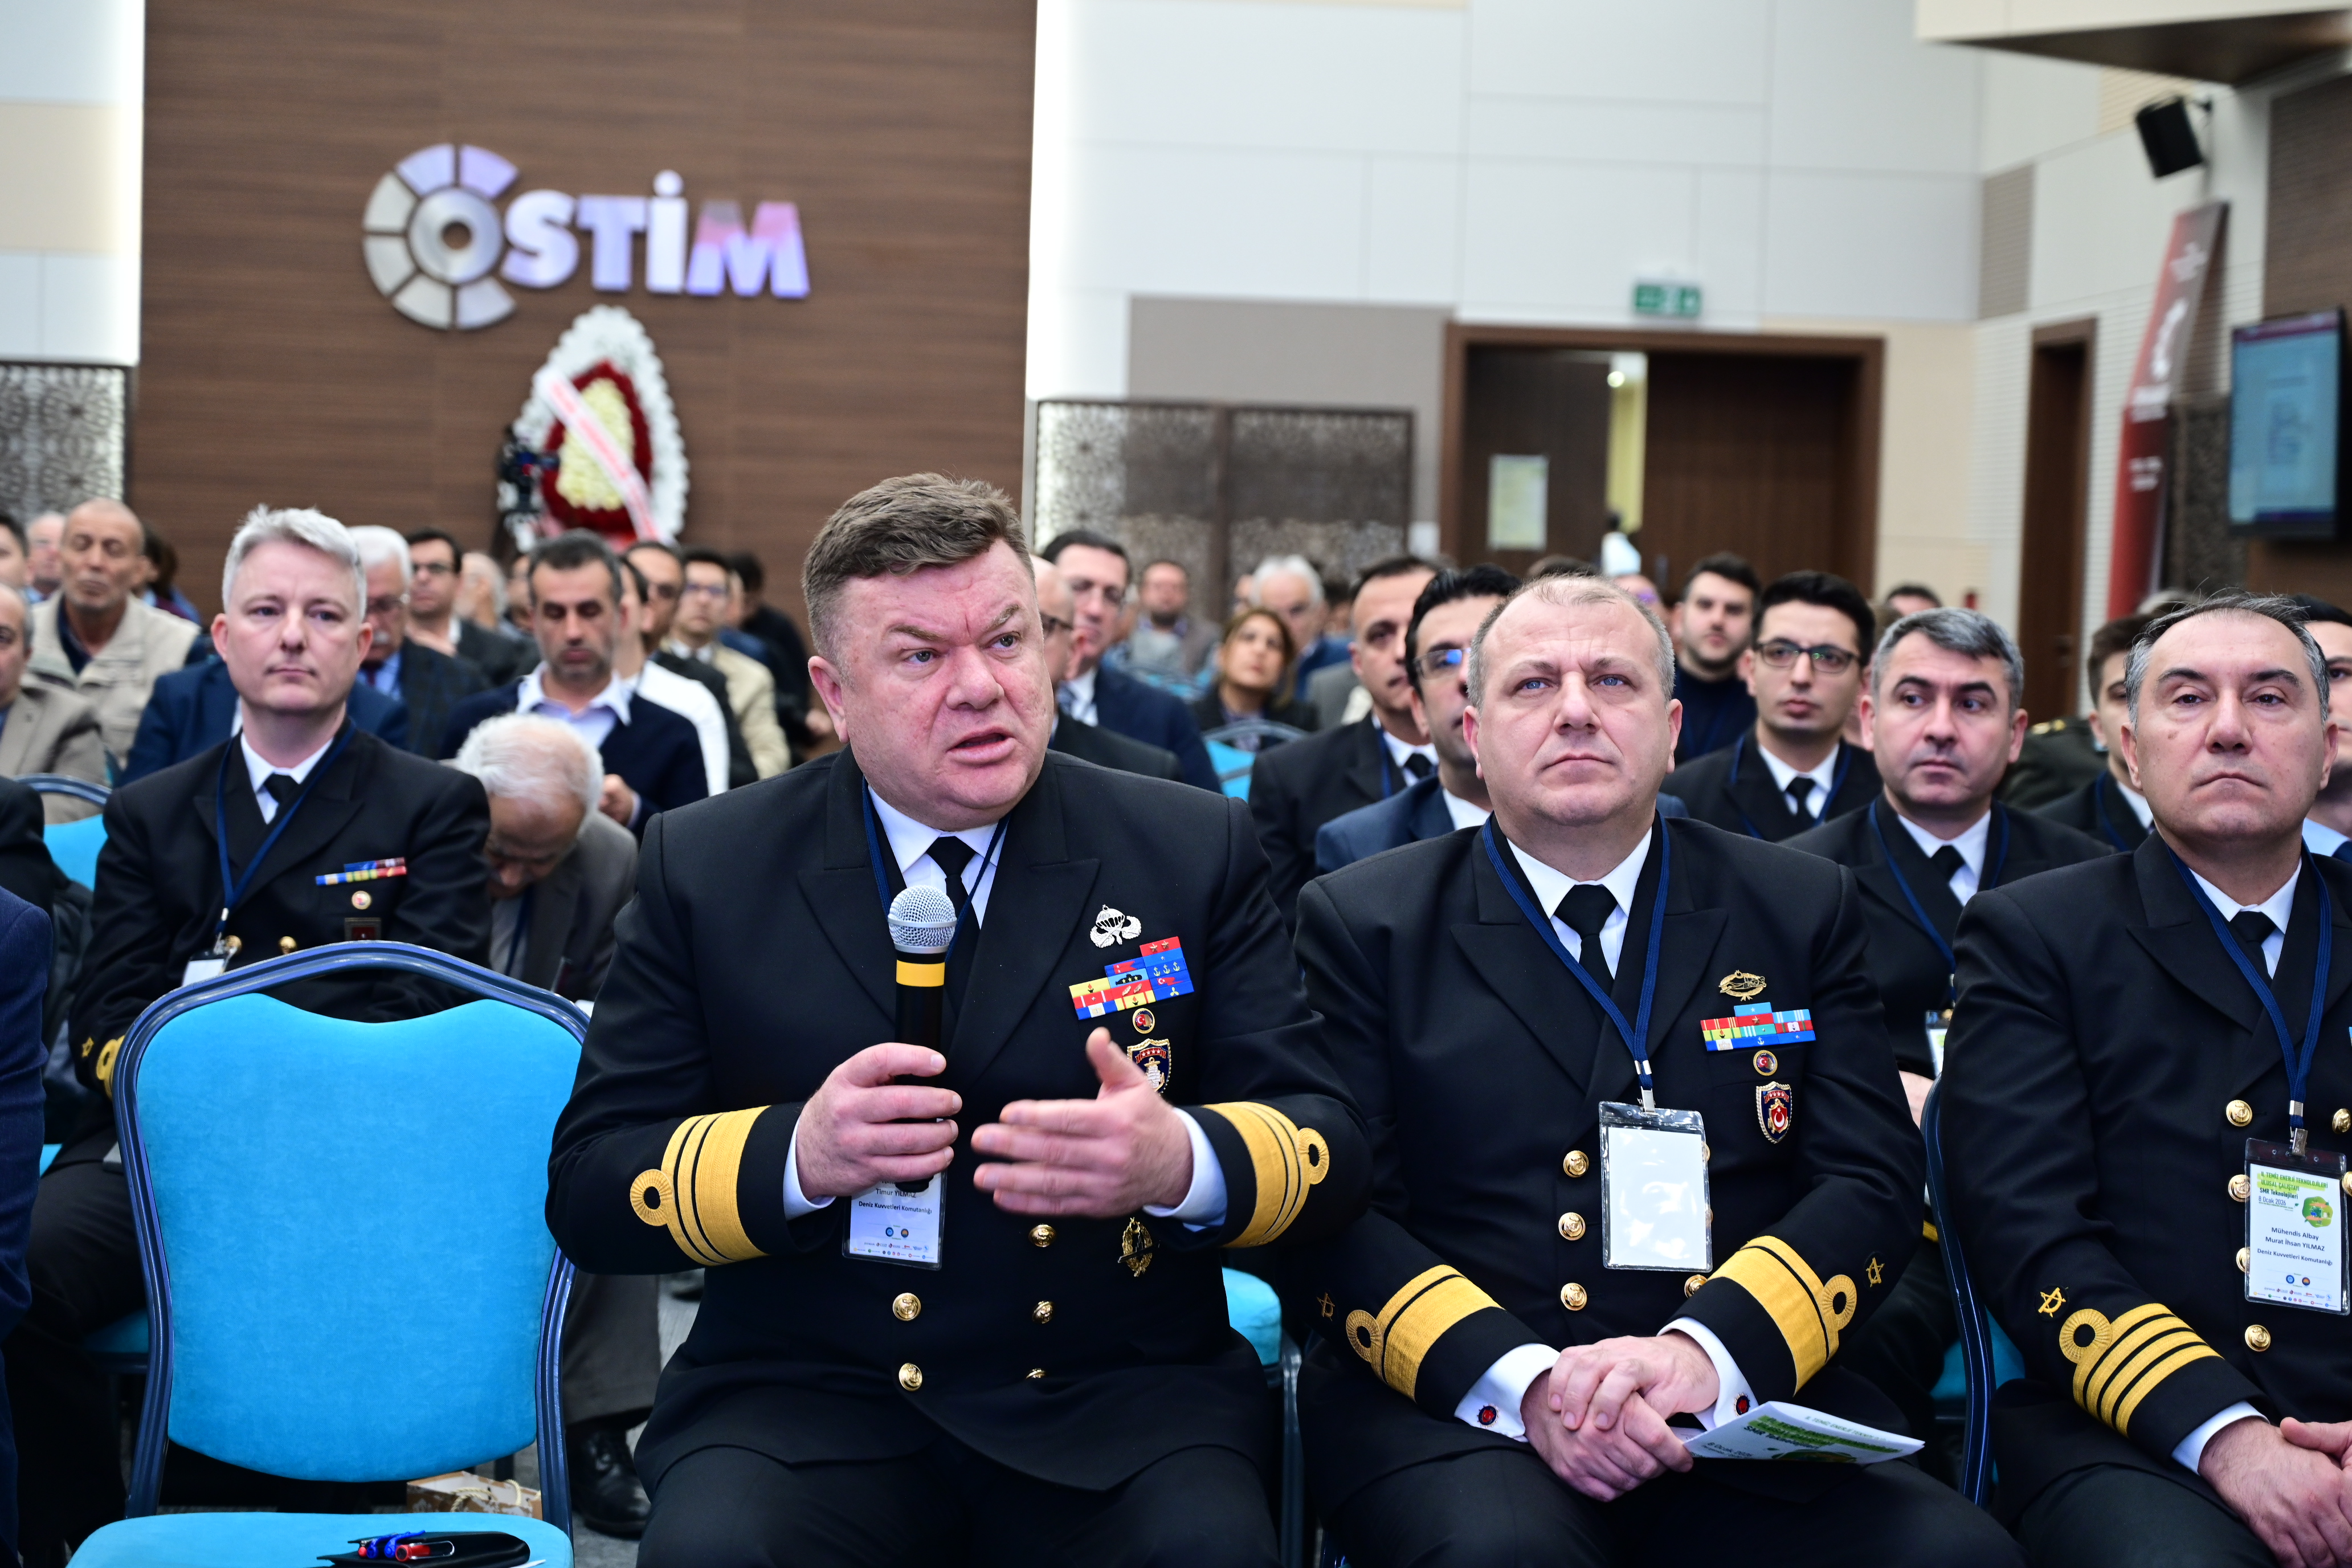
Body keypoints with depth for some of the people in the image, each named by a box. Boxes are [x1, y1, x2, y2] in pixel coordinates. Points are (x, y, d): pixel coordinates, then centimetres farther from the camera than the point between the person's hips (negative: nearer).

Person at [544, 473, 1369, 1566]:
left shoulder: (1193, 851, 6)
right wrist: (797, 1157, -17)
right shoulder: (706, 867, 5)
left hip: (1118, 1397, 0)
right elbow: (588, 1190, 2)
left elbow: (1329, 1149, 2)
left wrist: (1183, 1161, -21)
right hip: (807, 1403, 0)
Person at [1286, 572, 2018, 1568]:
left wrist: (1708, 1351, -15)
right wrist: (1521, 1382, -18)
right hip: (1452, 1408, -3)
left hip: (1749, 1401, 3)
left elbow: (1874, 1183, 4)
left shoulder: (1801, 911, 12)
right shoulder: (1362, 924, 6)